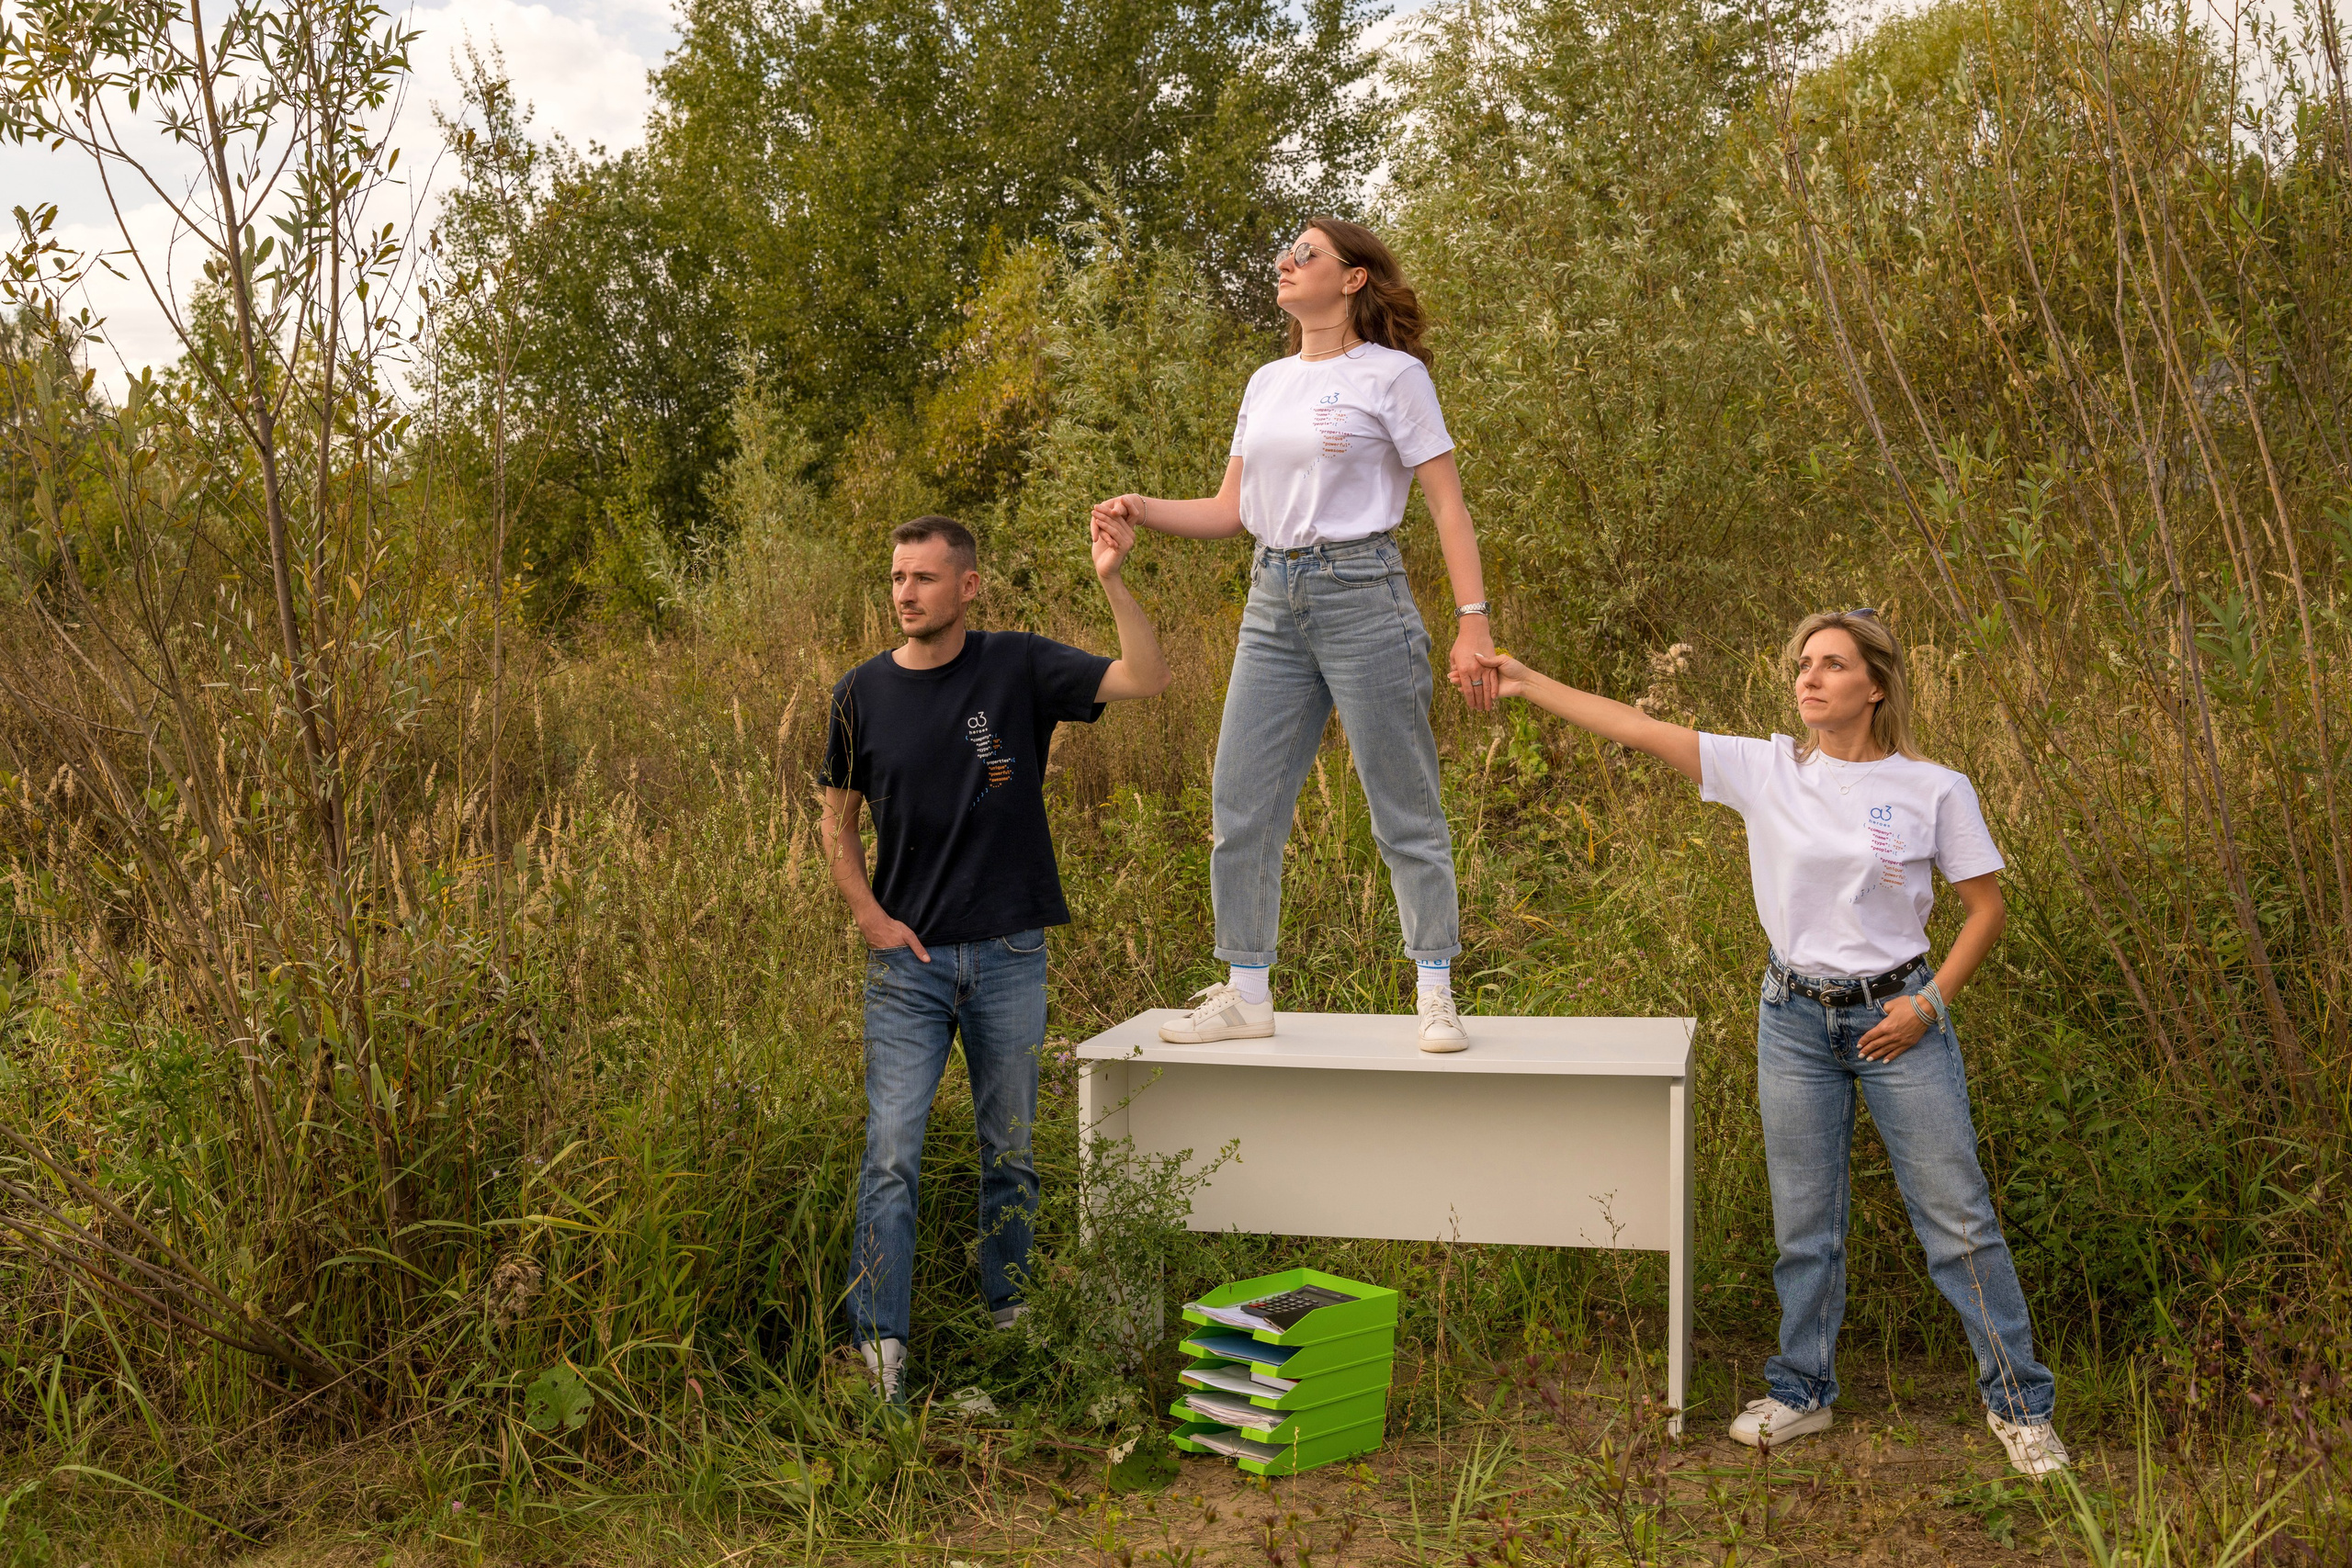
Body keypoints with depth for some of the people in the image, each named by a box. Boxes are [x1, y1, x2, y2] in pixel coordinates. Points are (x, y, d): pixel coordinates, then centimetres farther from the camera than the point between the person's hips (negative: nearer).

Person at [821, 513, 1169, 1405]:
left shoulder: (1019, 668, -2)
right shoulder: (864, 693, 2)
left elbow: (1147, 679, -10)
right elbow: (837, 820, 12)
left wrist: (1112, 582, -21)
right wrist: (869, 916, -1)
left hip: (1009, 955, 0)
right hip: (907, 960, 0)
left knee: (1010, 1151, 11)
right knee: (892, 1154, -7)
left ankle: (1007, 1323, 27)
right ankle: (880, 1348, -3)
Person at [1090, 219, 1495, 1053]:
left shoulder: (1391, 375, -2)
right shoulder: (1267, 383, 16)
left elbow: (1448, 504, -6)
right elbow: (1230, 510, 15)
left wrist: (1473, 621, -13)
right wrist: (1141, 509, -1)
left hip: (1361, 595, -6)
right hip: (1273, 602, 6)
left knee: (1404, 809, 0)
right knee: (1240, 804, 5)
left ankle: (1436, 996, 9)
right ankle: (1246, 993, 15)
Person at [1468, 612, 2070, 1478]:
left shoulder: (1934, 790, -6)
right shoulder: (1766, 771, -2)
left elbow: (1985, 906, 2)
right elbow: (1640, 728, -4)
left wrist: (1930, 1003, -8)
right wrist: (1527, 682, -7)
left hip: (1897, 1017, -2)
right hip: (1795, 1019, 2)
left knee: (1959, 1219, 2)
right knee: (1803, 1226, 12)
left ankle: (2018, 1403, 18)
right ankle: (1802, 1391, 29)